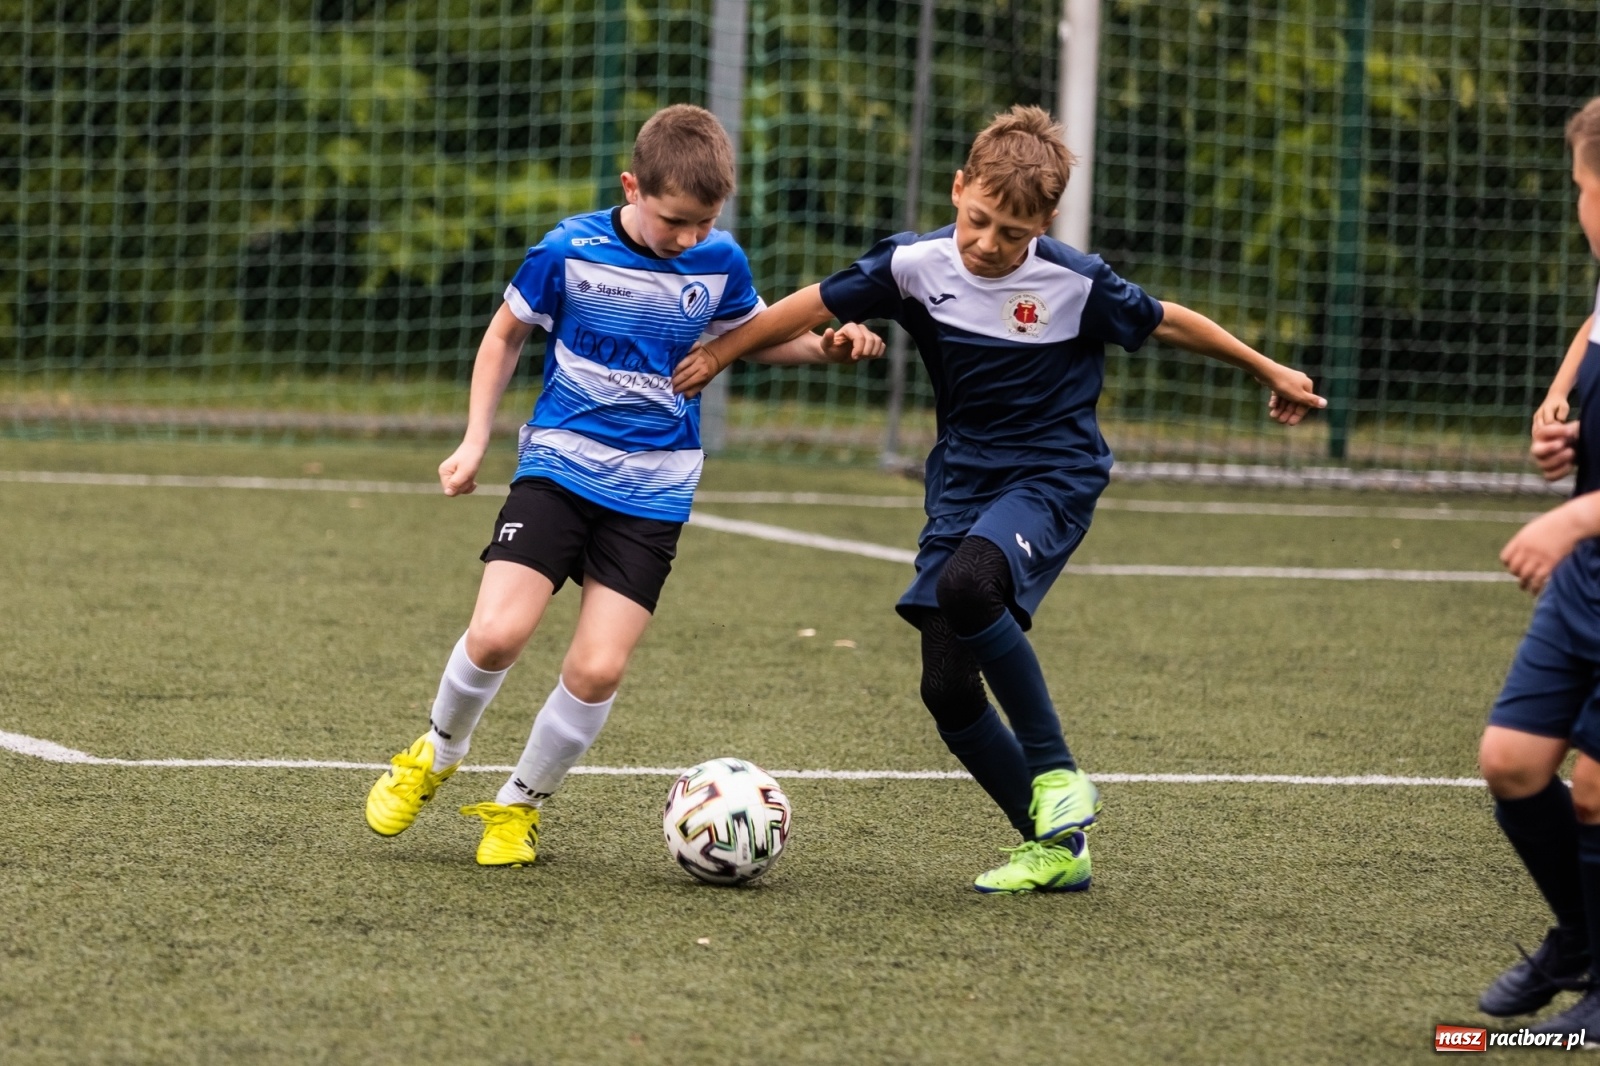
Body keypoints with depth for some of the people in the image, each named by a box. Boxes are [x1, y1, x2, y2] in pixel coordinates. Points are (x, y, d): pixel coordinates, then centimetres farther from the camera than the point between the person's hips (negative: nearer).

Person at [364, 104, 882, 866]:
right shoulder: (570, 251, -9)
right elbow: (506, 335, 8)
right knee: (497, 634, -18)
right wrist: (475, 441, 3)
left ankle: (519, 805, 14)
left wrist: (824, 346, 0)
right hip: (559, 464, -2)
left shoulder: (719, 262, -1)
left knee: (597, 668, -10)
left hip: (652, 493, 2)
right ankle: (436, 755, 12)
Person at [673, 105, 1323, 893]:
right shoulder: (917, 265, -8)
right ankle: (1055, 846, 11)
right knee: (947, 689, -3)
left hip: (1054, 478, -5)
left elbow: (1166, 323, 0)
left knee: (966, 585, -35)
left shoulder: (1074, 284, -14)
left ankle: (1055, 771, -18)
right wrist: (717, 354, 12)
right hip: (962, 481, 5)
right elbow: (818, 306, 4)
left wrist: (1271, 372, 11)